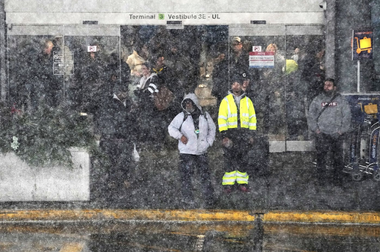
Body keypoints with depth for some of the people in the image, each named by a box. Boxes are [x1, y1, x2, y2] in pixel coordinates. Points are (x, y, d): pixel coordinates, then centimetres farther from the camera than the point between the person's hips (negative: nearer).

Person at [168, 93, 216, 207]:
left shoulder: (205, 116, 7)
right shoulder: (182, 116, -1)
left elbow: (212, 128, 21)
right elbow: (171, 127, 2)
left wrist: (209, 141, 9)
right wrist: (180, 135, -15)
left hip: (202, 151, 2)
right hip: (186, 151, -2)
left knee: (205, 174, 4)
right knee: (186, 174, -4)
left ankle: (209, 198, 11)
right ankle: (188, 198, 5)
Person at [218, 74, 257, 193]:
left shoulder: (247, 101, 11)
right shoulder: (226, 101, 2)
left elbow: (252, 118, 14)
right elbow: (221, 119, -3)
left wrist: (252, 135, 6)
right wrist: (224, 135, -11)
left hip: (244, 133, 2)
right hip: (230, 132, -2)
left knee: (243, 158, 2)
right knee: (229, 158, -4)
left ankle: (242, 182, 8)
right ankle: (228, 183, 0)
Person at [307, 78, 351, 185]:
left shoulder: (341, 100, 5)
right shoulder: (317, 100, 7)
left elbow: (347, 116, 3)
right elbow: (311, 116, 6)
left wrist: (341, 131, -5)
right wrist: (316, 130, -4)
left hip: (337, 135, 0)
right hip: (321, 135, 0)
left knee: (337, 157, 3)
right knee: (321, 157, -2)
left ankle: (337, 178, 13)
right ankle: (321, 178, 7)